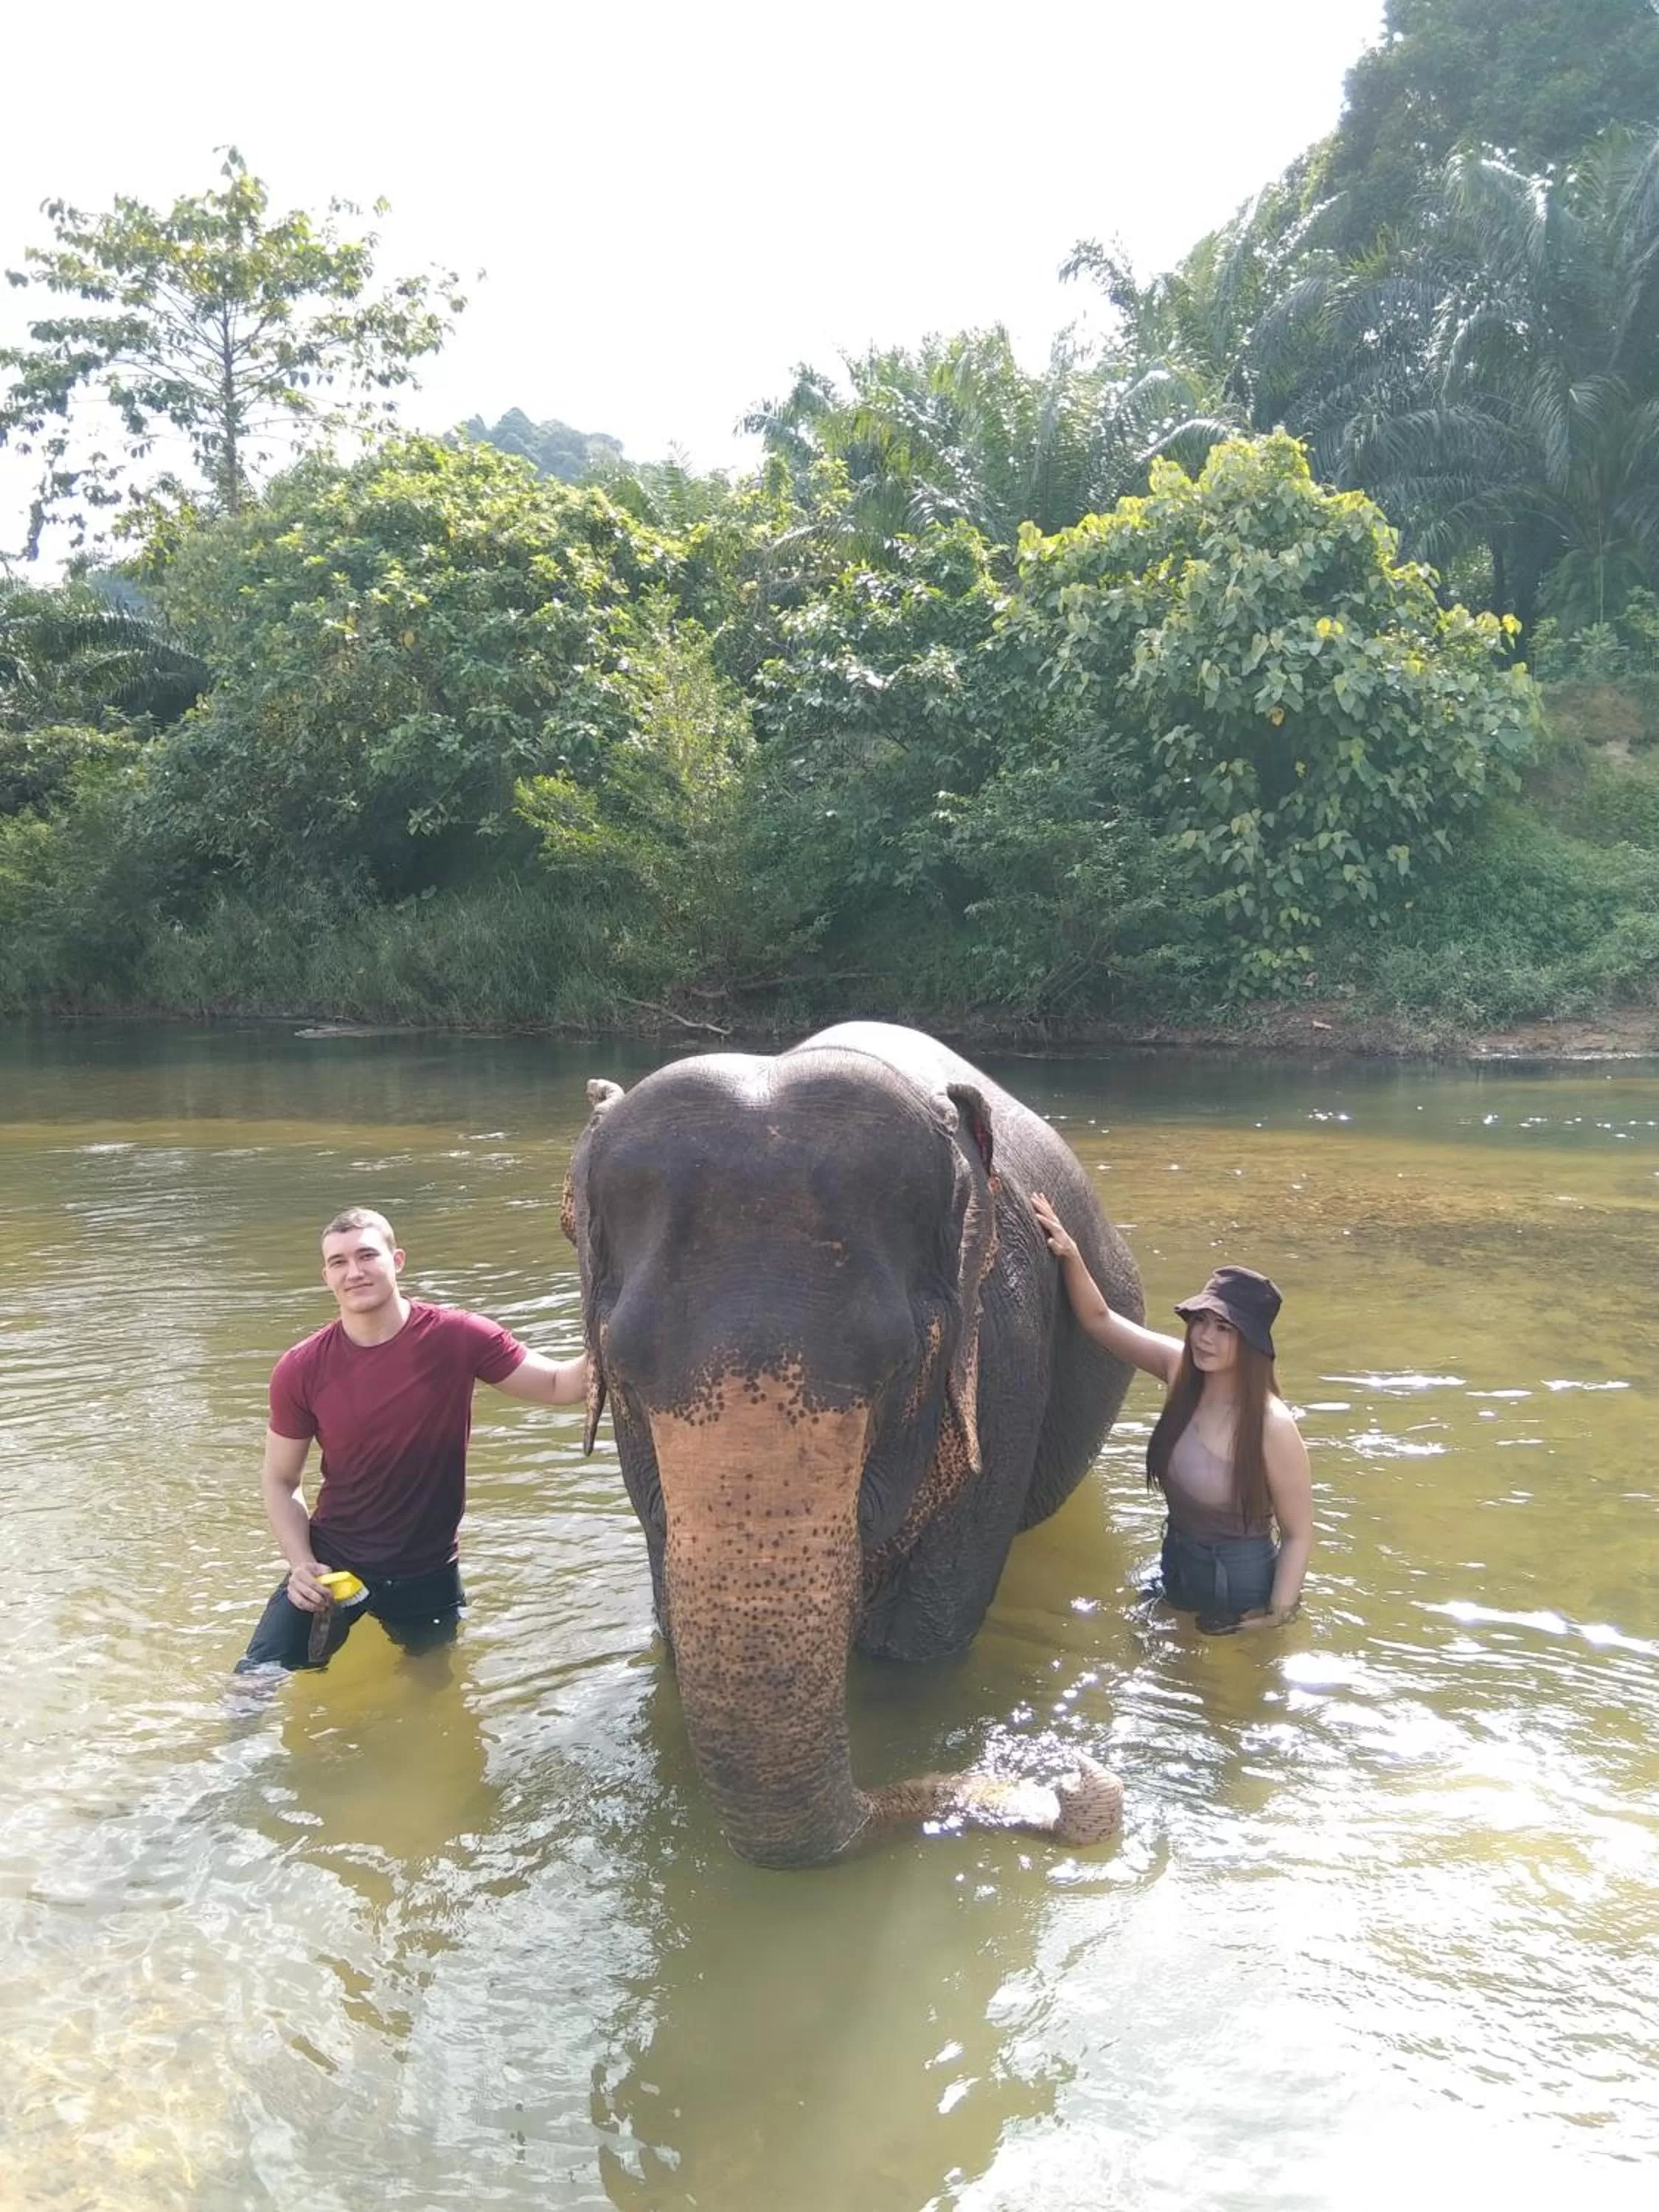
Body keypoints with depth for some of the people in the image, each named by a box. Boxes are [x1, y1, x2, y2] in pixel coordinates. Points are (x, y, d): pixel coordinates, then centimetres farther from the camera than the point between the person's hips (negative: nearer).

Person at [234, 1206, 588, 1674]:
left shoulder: (456, 1339, -15)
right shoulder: (301, 1370, -12)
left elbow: (559, 1385, -10)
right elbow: (279, 1480, -1)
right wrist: (301, 1563, -15)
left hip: (428, 1572, 1)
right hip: (331, 1563, 0)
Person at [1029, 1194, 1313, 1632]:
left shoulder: (1273, 1427, -27)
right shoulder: (1179, 1368, -11)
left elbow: (1298, 1534, -17)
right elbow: (1100, 1320, -4)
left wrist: (1276, 1616, -18)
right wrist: (1070, 1256, -19)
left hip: (1240, 1589, -6)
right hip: (1176, 1571, 6)